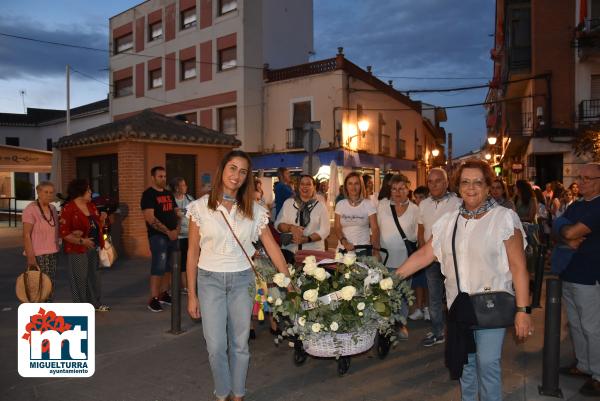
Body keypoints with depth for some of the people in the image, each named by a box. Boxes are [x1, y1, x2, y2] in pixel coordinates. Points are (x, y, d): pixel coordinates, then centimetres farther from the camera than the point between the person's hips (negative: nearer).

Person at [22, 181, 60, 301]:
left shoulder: (52, 208, 9)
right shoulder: (30, 210, -12)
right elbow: (26, 235, -15)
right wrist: (30, 256, -20)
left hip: (53, 253, 7)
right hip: (38, 255, -7)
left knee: (51, 285, 11)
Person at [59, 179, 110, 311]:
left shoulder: (91, 206, 9)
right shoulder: (68, 209, -13)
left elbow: (98, 226, 18)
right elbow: (64, 233, -17)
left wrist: (102, 218, -3)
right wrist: (81, 241, -24)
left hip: (94, 247, 8)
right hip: (77, 250, -7)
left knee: (94, 275, 15)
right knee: (79, 278, 1)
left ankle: (95, 302, 28)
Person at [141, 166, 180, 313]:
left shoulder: (169, 194, 14)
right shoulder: (148, 194, -8)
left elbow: (176, 212, 19)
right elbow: (150, 218, -17)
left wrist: (177, 229, 0)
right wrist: (167, 232, -17)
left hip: (173, 235, 7)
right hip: (158, 236, -7)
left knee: (168, 267, 11)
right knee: (158, 267, -10)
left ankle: (164, 294, 22)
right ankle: (153, 299, -4)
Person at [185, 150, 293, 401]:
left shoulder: (254, 211, 0)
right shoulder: (201, 207, -4)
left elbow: (272, 248, 1)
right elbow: (193, 253, 0)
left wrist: (289, 283, -2)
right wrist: (192, 295, 0)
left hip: (242, 280, 1)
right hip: (210, 280, -1)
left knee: (240, 344, 11)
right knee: (216, 346, 1)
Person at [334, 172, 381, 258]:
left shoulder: (368, 204, -2)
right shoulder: (340, 204, 3)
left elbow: (375, 229, -6)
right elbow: (337, 227, 1)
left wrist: (376, 250, -17)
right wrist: (344, 242, -16)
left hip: (364, 250, -1)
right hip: (344, 249, 2)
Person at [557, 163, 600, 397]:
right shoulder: (575, 206, 12)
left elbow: (571, 233, -23)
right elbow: (560, 231, 6)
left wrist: (566, 231, -2)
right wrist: (569, 239, -14)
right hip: (569, 273, 8)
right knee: (575, 324, 17)